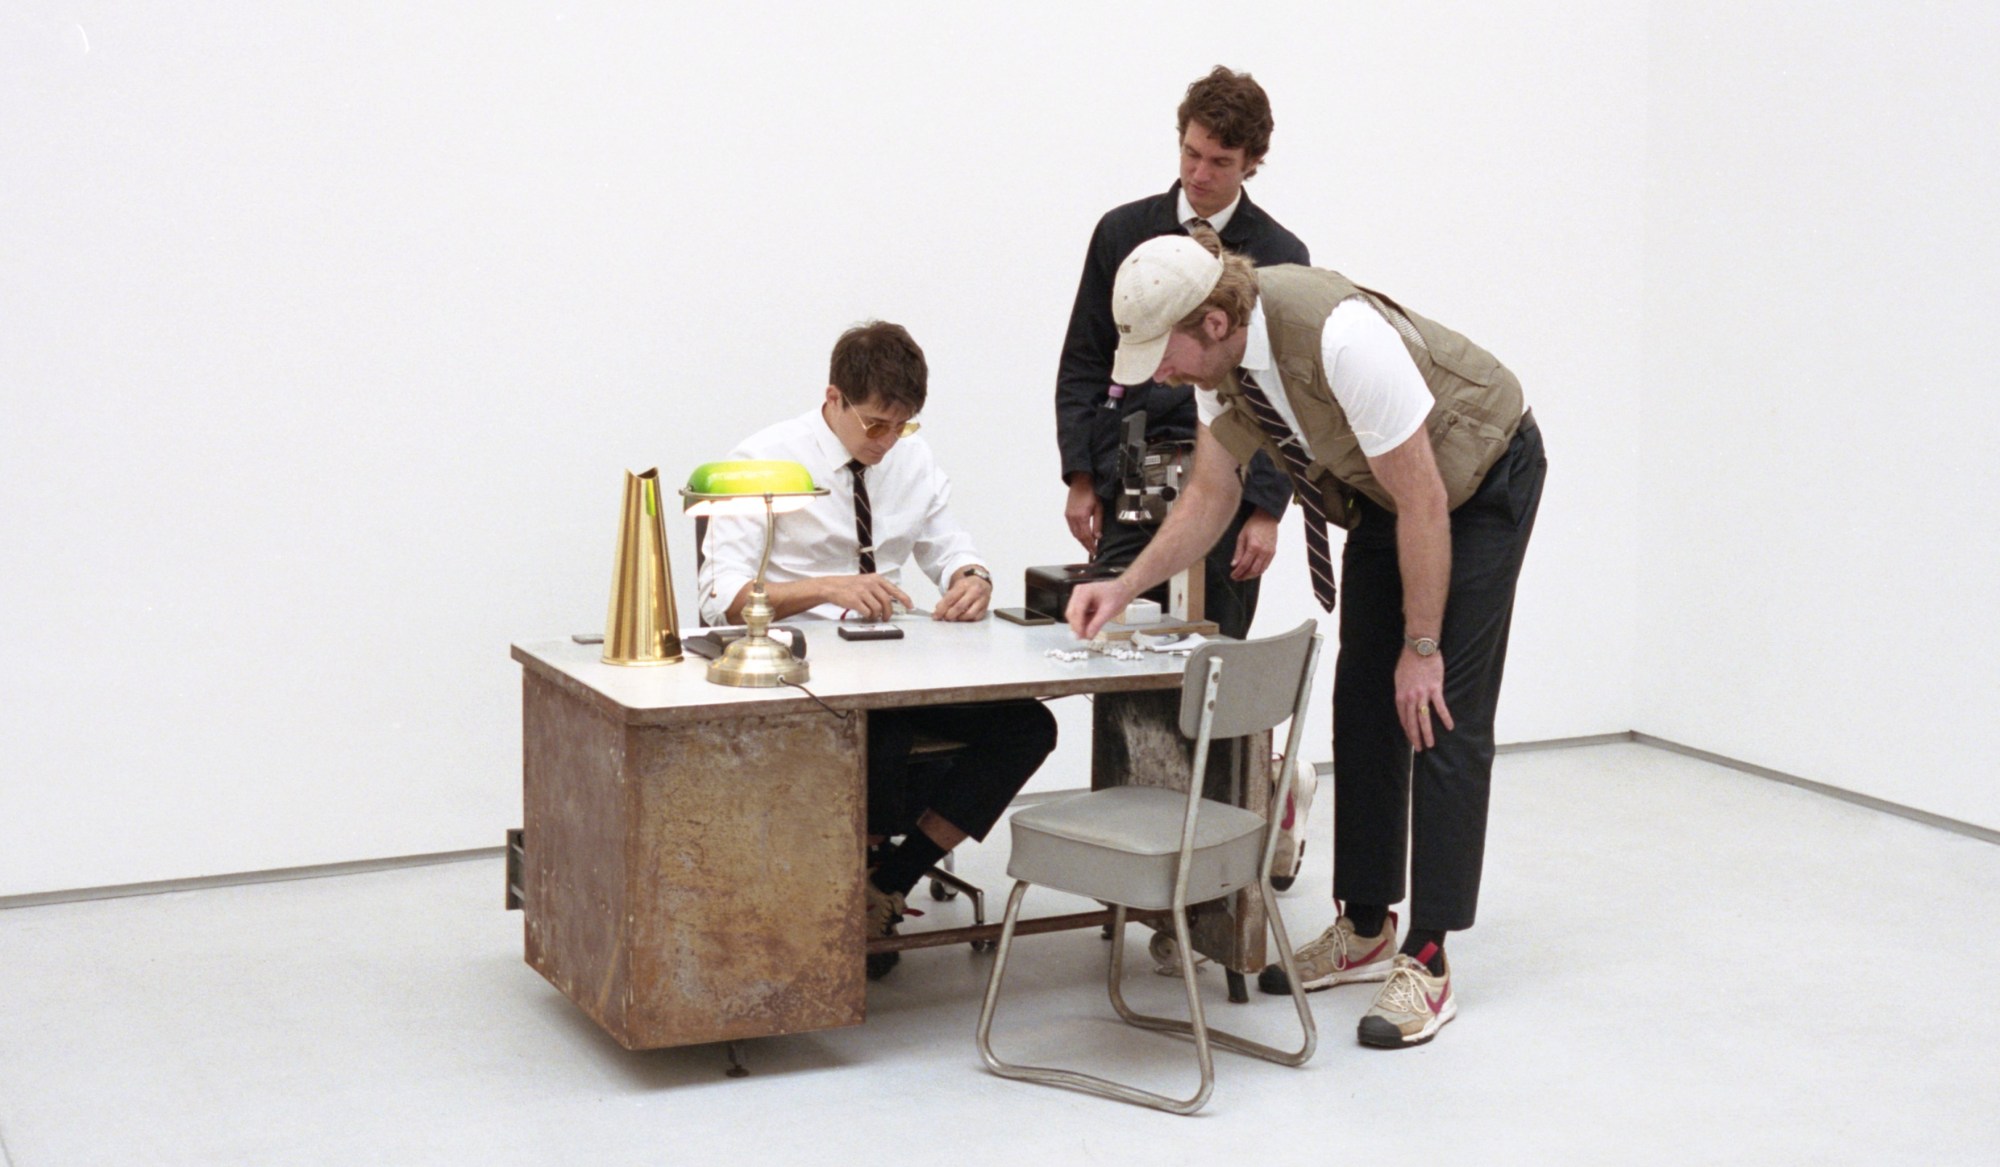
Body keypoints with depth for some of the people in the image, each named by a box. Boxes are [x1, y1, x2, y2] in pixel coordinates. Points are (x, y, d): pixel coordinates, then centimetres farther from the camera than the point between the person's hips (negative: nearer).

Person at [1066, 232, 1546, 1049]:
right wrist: (1125, 588, -12)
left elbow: (1425, 503, -31)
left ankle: (1426, 963, -6)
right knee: (1363, 701, 7)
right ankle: (1365, 930, 18)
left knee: (1442, 714, -11)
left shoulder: (1340, 338, -38)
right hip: (1380, 489, 8)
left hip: (1481, 477, -8)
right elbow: (1211, 495, 0)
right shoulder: (1218, 358, -14)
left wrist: (1422, 646, -23)